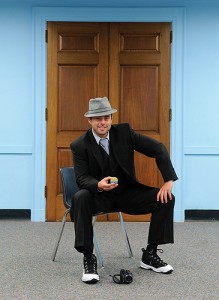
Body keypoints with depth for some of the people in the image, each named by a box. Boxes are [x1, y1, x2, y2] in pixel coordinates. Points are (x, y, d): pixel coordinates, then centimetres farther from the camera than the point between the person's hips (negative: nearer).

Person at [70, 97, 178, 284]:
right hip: (99, 196, -3)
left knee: (166, 198, -17)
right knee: (80, 198, -36)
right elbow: (82, 178, -15)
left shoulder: (124, 132, -5)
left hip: (127, 193, 3)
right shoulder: (79, 146, -9)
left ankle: (150, 254, -2)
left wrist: (168, 180, -15)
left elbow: (158, 148, -5)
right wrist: (99, 185, -39)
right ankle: (88, 259, -24)